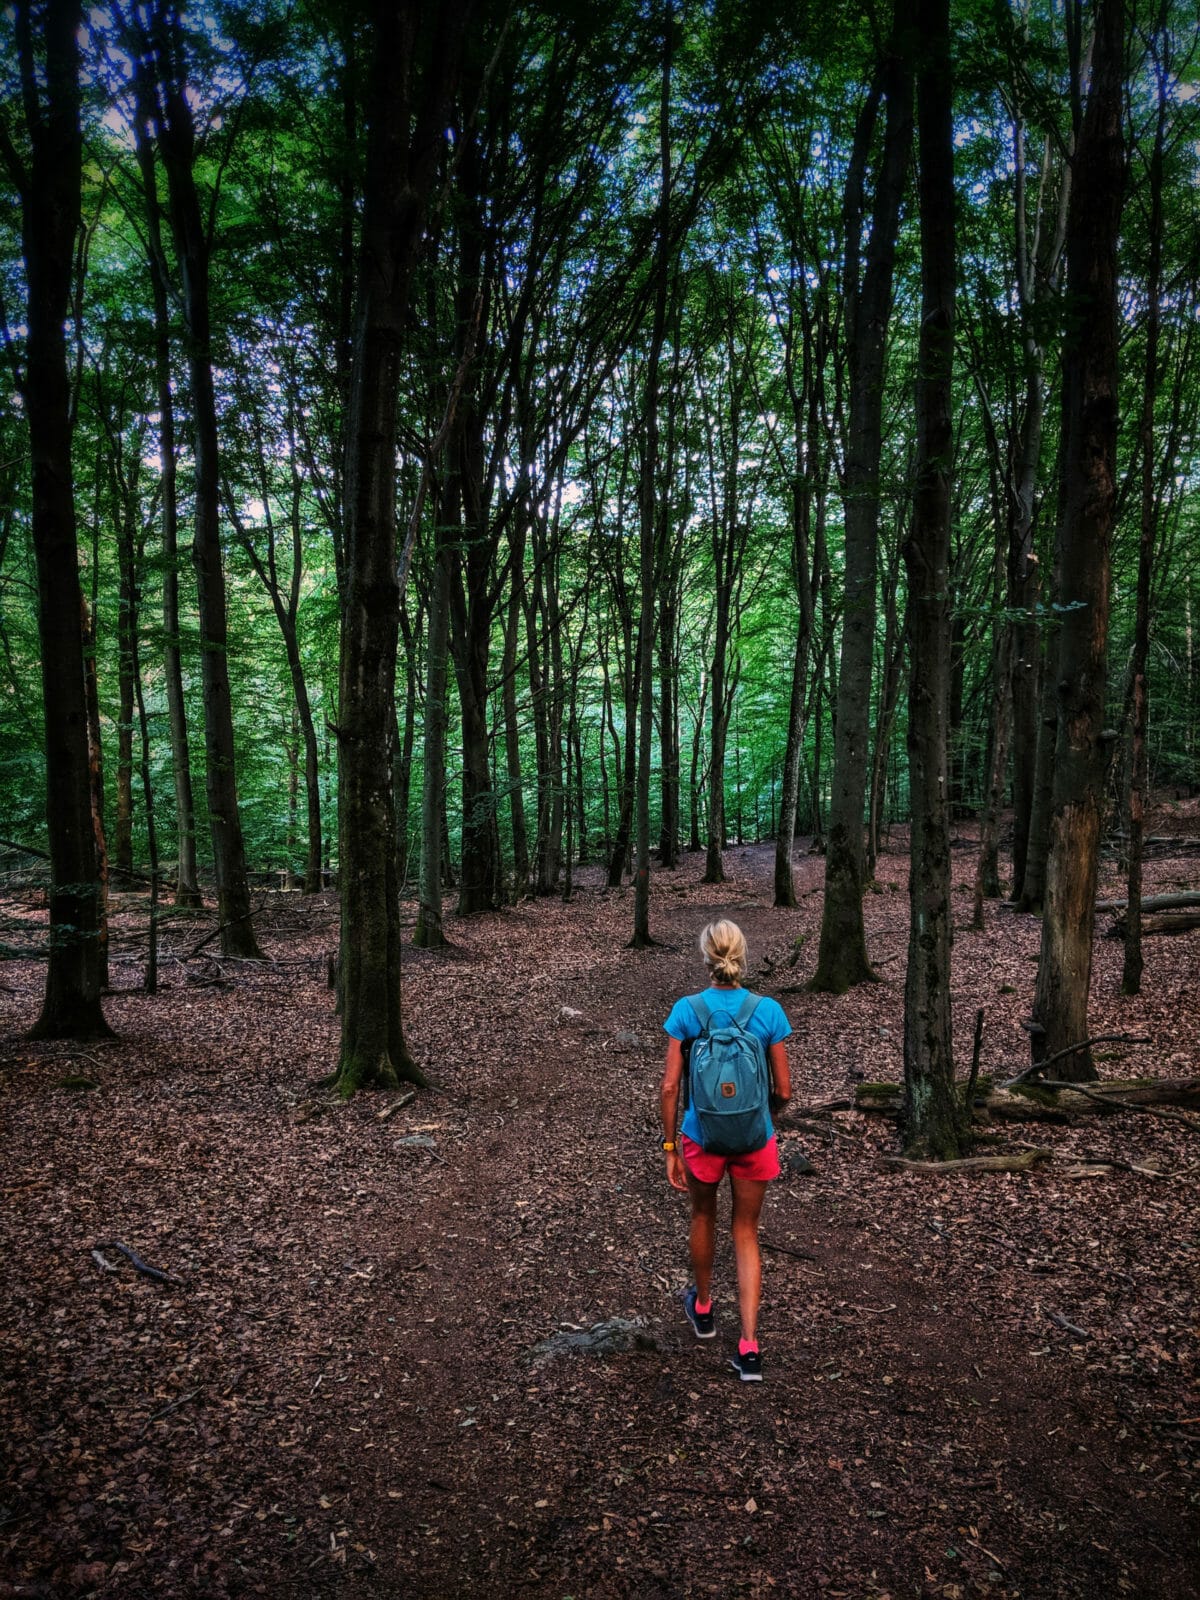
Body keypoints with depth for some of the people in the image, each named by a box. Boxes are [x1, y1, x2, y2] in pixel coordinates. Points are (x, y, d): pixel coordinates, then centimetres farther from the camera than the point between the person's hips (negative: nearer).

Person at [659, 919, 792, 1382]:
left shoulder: (686, 1011, -13)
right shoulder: (768, 1010, -12)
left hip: (702, 1135, 0)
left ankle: (703, 1308, 47)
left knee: (703, 1216, 26)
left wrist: (670, 1146, -1)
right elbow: (784, 1090, -6)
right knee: (746, 1233, 16)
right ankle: (749, 1347, 10)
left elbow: (669, 1087, -11)